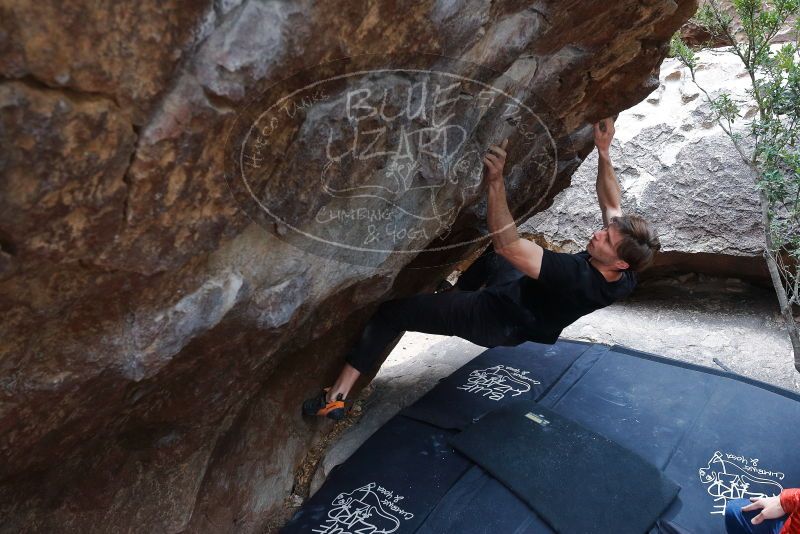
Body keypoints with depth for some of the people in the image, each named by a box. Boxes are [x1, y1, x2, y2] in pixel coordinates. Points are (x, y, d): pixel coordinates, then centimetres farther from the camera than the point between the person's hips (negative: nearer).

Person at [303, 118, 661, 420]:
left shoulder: (578, 277, -39)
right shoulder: (622, 278, -14)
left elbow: (507, 245, -42)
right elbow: (612, 204, 0)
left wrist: (495, 182, -47)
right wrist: (603, 152, -3)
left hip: (496, 320, -8)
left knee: (392, 312, -10)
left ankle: (336, 396, -2)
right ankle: (462, 289, 49)